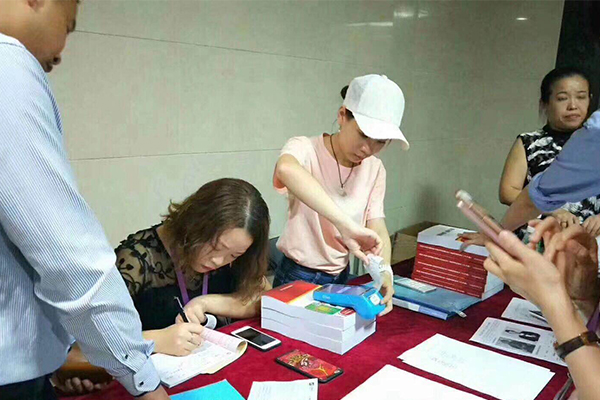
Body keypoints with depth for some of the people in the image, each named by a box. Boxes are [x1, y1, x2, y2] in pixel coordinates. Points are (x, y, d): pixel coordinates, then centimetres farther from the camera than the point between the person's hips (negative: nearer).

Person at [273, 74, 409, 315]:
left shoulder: (375, 170, -2)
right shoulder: (306, 149, -20)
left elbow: (377, 228, -9)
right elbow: (286, 169, -44)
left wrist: (384, 271, -29)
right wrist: (346, 225, -52)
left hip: (341, 278, 5)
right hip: (297, 278, -5)